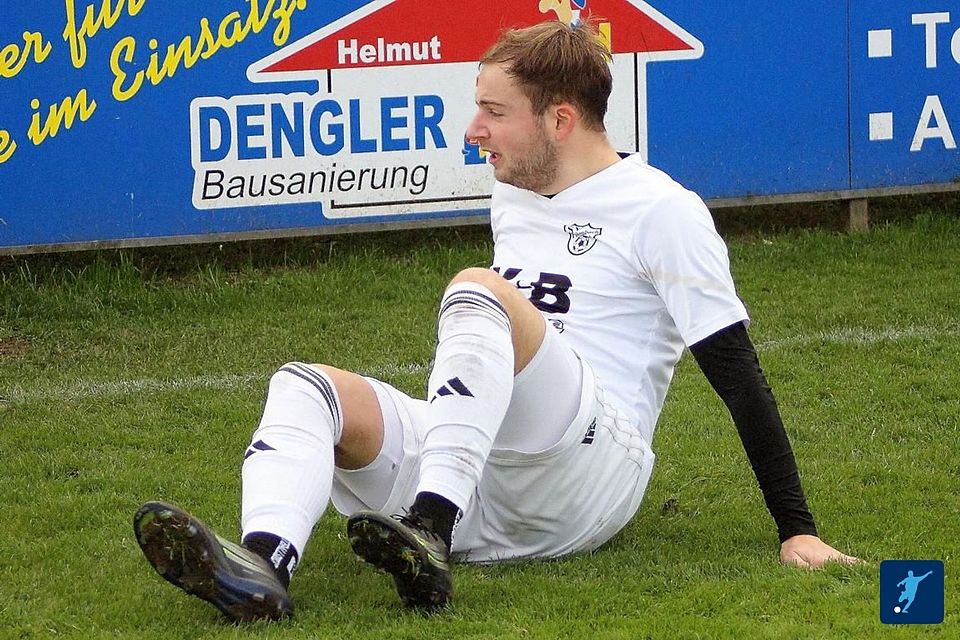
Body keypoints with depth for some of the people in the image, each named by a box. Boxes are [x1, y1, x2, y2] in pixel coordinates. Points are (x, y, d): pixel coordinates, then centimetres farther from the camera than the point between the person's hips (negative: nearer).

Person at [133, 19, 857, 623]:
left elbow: (738, 375, -4)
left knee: (477, 291, -29)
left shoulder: (662, 210, -1)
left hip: (589, 477, -7)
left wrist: (796, 531, -7)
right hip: (480, 491, 7)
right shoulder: (512, 198, 22)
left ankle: (431, 539, -47)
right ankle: (265, 563, -46)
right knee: (307, 384, -16)